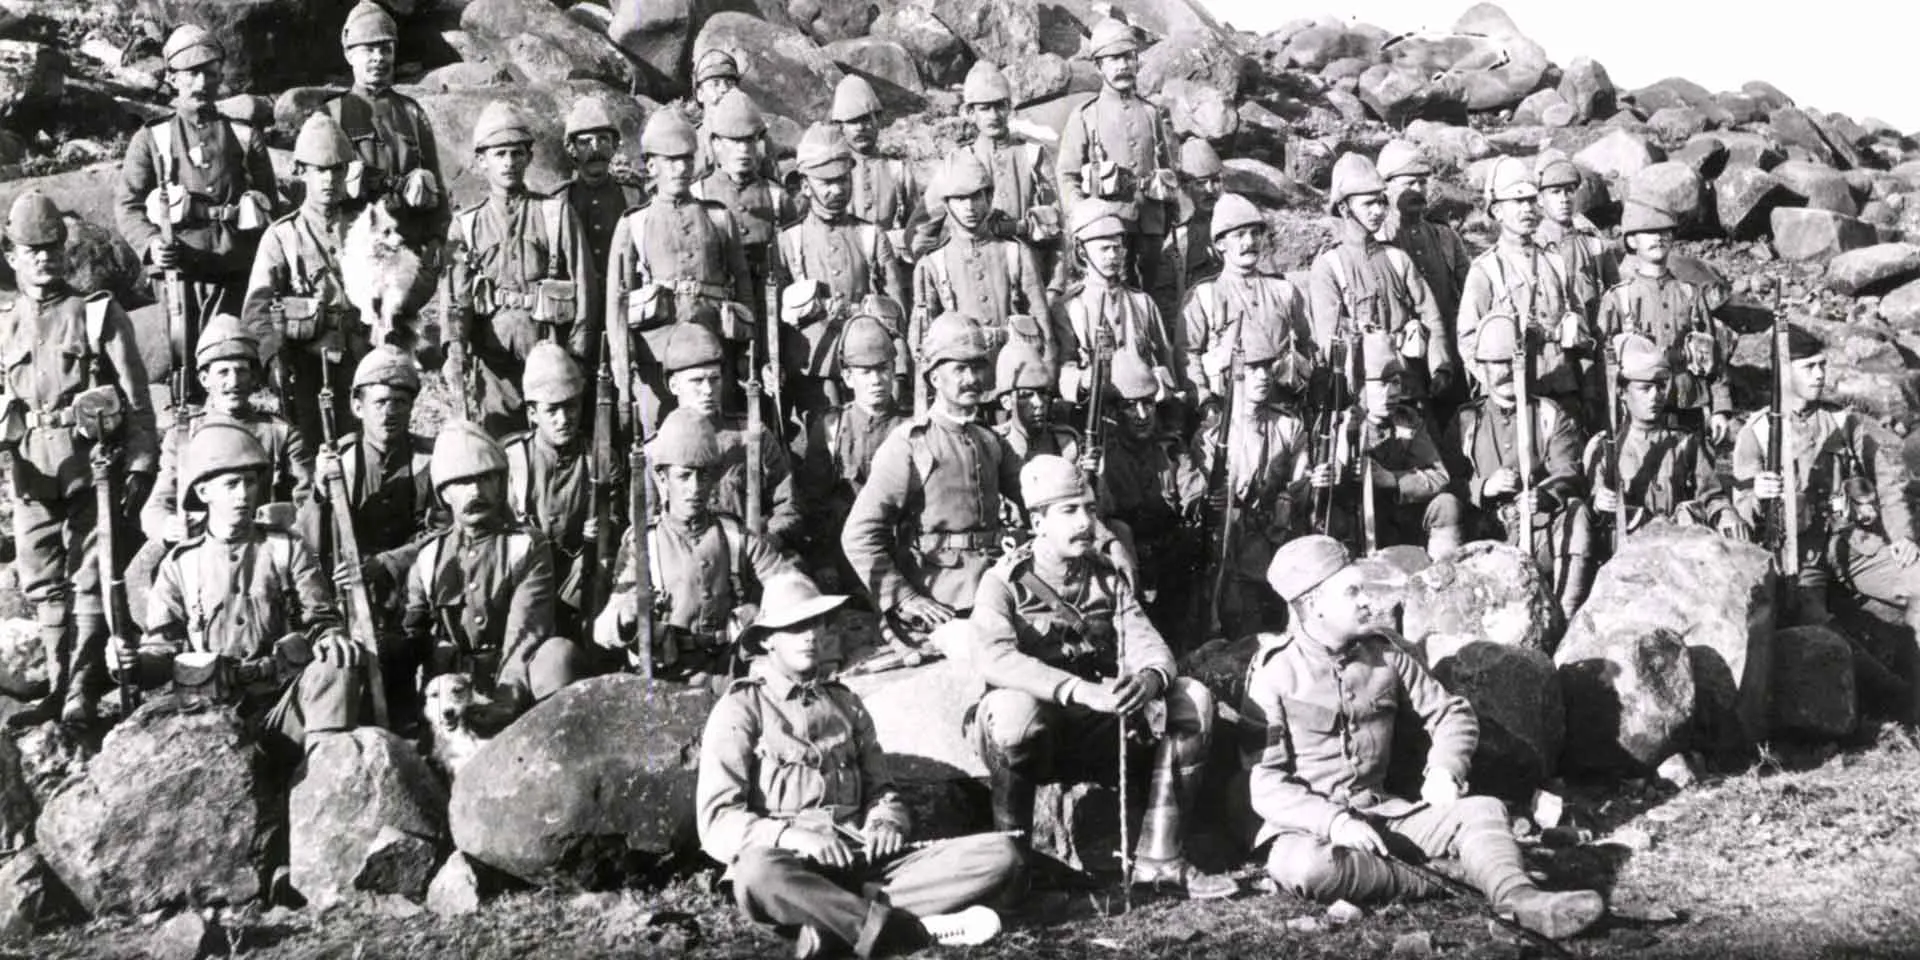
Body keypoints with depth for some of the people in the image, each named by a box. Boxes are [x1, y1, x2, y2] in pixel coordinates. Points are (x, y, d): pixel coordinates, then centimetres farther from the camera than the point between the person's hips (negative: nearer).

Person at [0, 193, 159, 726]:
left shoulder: (98, 315, 4)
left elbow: (137, 400, 1)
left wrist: (139, 466, -8)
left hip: (90, 466, -4)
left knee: (89, 580, -4)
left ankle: (81, 690, -2)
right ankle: (58, 688, 12)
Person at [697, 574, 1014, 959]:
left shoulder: (844, 703, 22)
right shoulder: (741, 708, 5)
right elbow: (718, 823, -4)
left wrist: (886, 823, -2)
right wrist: (793, 836, -20)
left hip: (862, 861, 5)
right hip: (794, 867, -5)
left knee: (999, 853, -16)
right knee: (757, 874, -42)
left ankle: (832, 923, -31)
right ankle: (918, 928, -37)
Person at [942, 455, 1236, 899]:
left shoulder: (1109, 578, 8)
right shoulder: (1005, 582, -9)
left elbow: (1146, 642, -3)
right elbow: (994, 658, -28)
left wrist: (1150, 677, -30)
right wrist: (1081, 690, -40)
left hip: (1096, 729, 5)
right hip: (1029, 731, -5)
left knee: (1192, 699, -13)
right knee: (1016, 708, -39)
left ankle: (1159, 858, -12)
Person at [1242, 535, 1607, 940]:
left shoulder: (1385, 653, 3)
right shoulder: (1274, 674, -12)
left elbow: (1452, 712, 12)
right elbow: (1264, 782, -15)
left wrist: (1445, 770, -9)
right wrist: (1335, 823, -29)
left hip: (1381, 811, 5)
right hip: (1308, 822, -5)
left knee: (1481, 811, -13)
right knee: (1301, 867, -39)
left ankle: (1519, 899, -39)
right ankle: (1423, 884, -23)